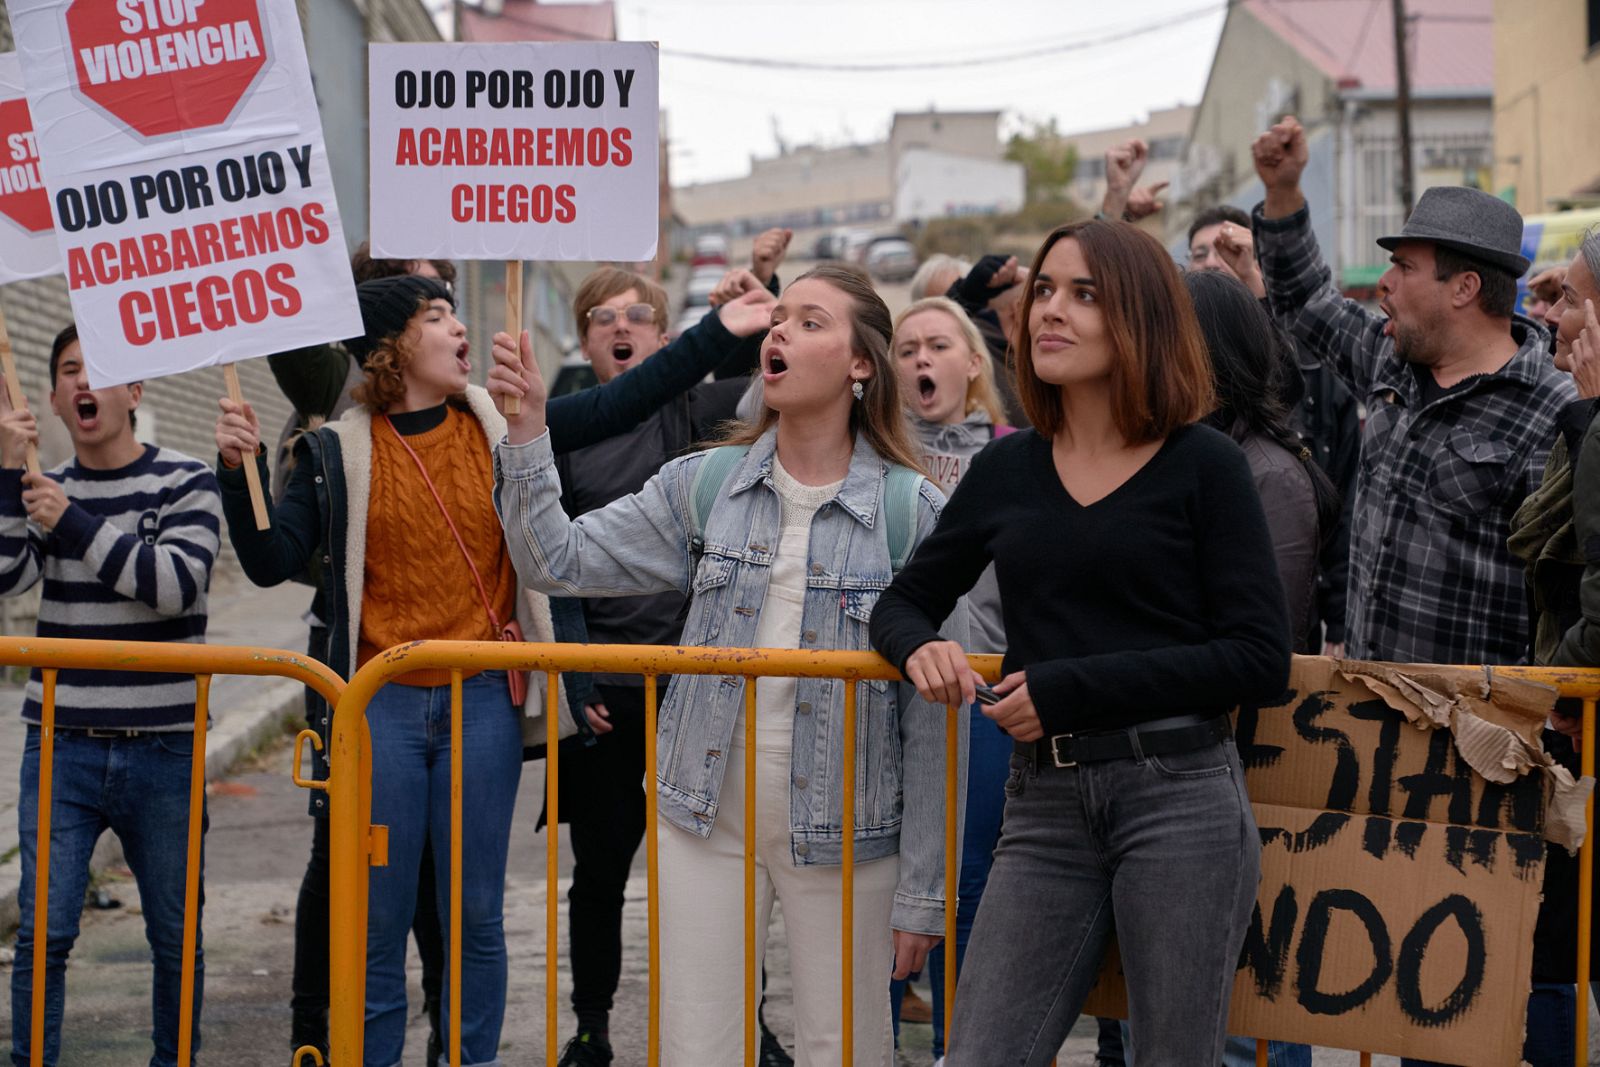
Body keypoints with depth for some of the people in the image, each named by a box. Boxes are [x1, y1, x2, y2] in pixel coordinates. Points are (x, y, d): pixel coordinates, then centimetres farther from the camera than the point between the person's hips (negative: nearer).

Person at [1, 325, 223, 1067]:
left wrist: (73, 523, -16)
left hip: (162, 750, -1)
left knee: (176, 937, 6)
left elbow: (178, 582, -14)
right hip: (63, 749, 1)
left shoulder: (186, 484, 1)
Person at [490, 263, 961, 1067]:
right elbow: (561, 560, 0)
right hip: (708, 820, 2)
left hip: (842, 837, -2)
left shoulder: (912, 512, -7)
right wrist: (527, 436, -13)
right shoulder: (704, 485, 3)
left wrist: (923, 891, -6)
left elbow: (934, 719, -6)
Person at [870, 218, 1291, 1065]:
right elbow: (903, 604, 21)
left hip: (1180, 794, -3)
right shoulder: (1007, 469, 11)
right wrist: (921, 648, -5)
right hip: (1044, 803, 4)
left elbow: (1259, 661, -7)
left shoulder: (1203, 465, -1)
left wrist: (1073, 689, -13)